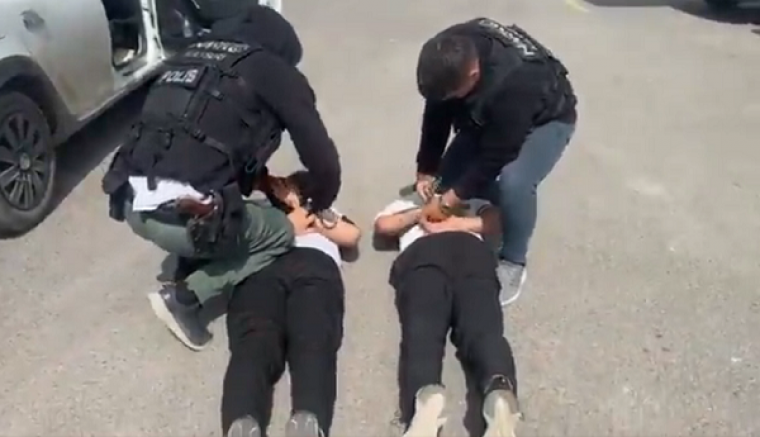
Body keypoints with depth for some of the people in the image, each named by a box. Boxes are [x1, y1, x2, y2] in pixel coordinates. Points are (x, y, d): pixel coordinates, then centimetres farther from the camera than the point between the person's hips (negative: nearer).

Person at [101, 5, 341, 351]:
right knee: (279, 234, 19)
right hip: (182, 215, -7)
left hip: (131, 203, 7)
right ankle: (184, 298, 7)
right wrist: (320, 203, 28)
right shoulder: (275, 70, 6)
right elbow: (321, 155, 8)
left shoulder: (191, 55, 23)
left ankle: (187, 276, 18)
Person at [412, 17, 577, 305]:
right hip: (488, 113, 7)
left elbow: (494, 158, -34)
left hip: (545, 118, -7)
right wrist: (426, 170, -8)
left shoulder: (512, 84, -45)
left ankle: (512, 262, -9)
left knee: (513, 183, -30)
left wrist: (448, 201, -27)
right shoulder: (452, 55, -27)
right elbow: (437, 114, -10)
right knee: (451, 172, -6)